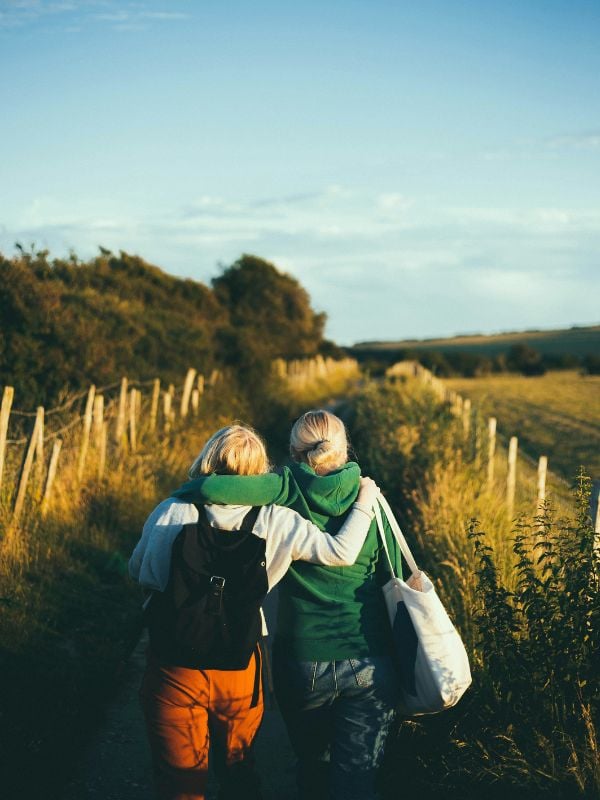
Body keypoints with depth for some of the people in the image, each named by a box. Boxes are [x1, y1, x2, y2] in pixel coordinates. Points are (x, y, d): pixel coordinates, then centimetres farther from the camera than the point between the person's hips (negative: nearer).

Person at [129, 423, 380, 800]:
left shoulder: (170, 513, -9)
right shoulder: (274, 522, -11)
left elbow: (137, 571, 5)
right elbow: (342, 551, -12)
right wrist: (365, 499, 4)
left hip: (174, 671, -1)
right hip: (239, 673, 1)